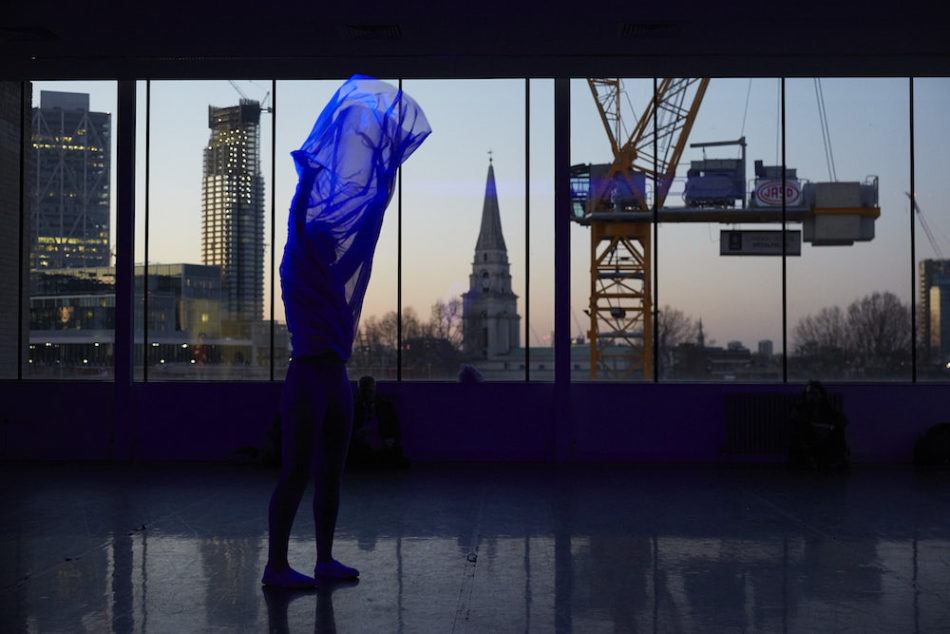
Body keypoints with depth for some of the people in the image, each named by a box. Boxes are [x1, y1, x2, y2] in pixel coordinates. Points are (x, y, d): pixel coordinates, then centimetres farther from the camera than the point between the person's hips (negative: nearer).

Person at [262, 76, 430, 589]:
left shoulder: (336, 264, 13)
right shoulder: (300, 260, -6)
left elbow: (370, 207, 19)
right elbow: (303, 210, -17)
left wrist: (388, 168, 21)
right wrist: (310, 169, -15)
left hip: (335, 377, 9)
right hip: (309, 376, -8)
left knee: (330, 472, 12)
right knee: (295, 474, -4)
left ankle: (325, 560, 20)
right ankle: (276, 566, 3)